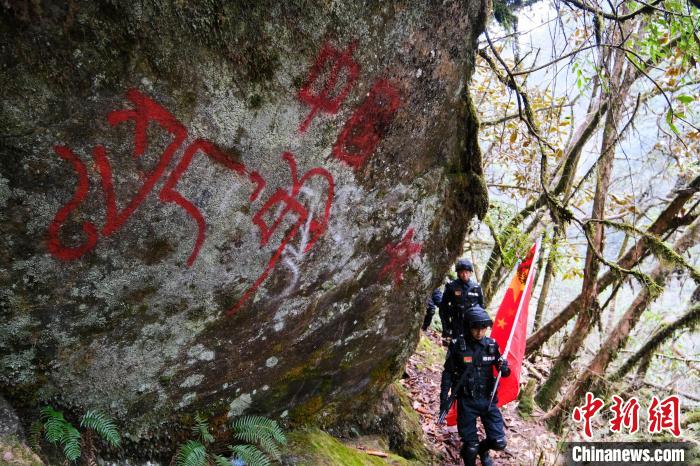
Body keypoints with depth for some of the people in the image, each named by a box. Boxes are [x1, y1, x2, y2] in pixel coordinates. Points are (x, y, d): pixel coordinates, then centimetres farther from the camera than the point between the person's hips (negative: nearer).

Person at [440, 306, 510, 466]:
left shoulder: (492, 345, -4)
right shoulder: (457, 346, -12)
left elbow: (502, 371, 6)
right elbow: (448, 374, -2)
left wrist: (504, 368, -17)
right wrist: (444, 398, -4)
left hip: (488, 399, 3)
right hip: (467, 401, -2)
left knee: (499, 442, 3)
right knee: (470, 446, 2)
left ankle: (482, 449, 35)